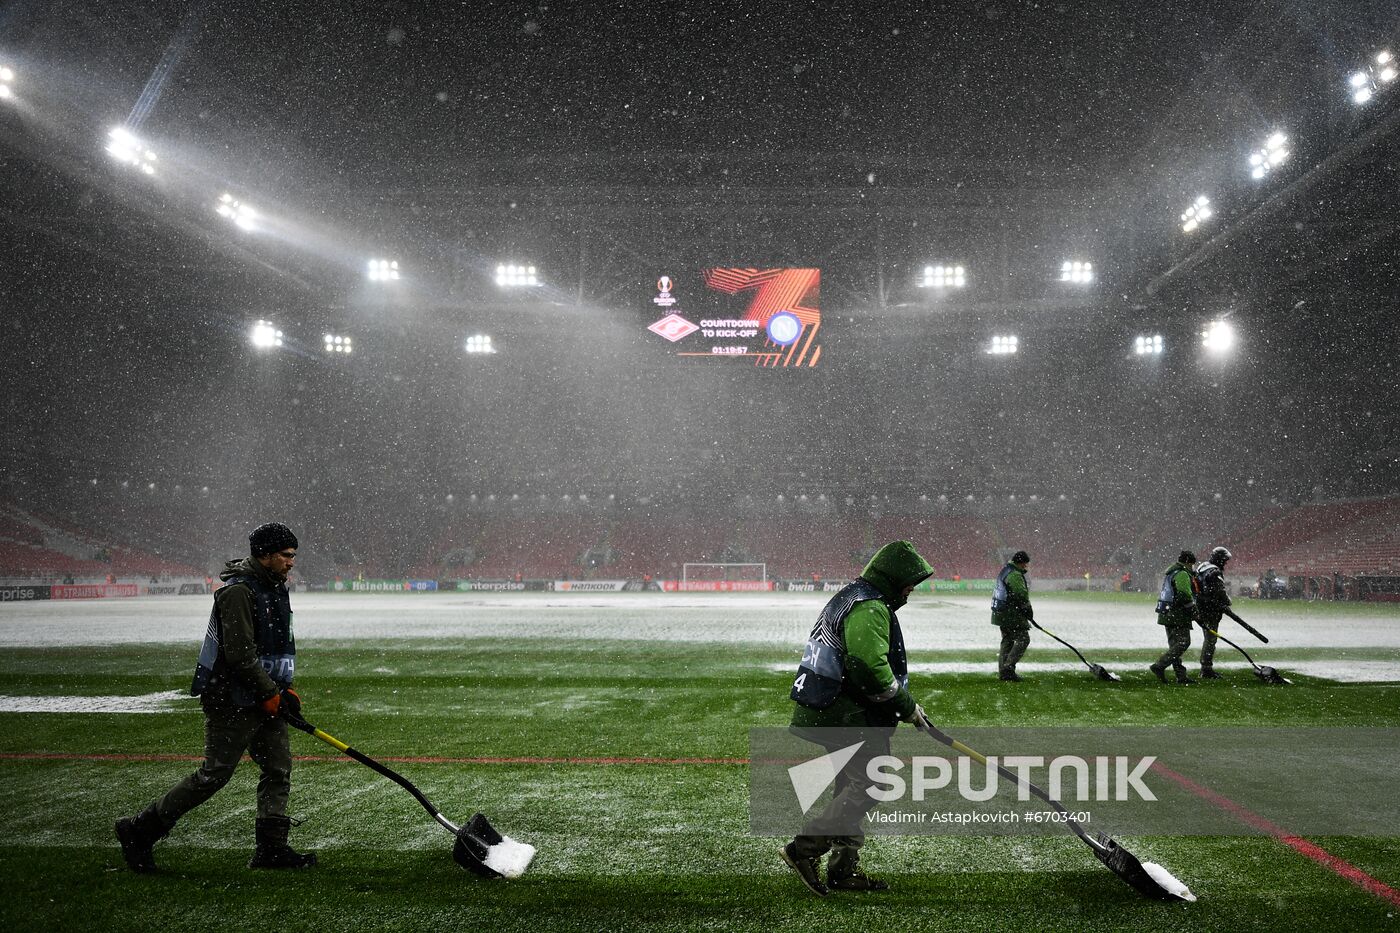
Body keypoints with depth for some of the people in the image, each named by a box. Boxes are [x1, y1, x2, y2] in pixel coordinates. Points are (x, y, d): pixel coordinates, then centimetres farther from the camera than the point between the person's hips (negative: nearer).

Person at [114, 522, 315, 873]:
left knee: (279, 768, 6)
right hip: (231, 701, -9)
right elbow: (240, 654, -23)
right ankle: (139, 830, 11)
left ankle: (271, 849, 12)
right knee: (214, 774, -3)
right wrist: (273, 694, -18)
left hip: (264, 699, 9)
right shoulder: (238, 591, -17)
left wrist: (286, 690, 10)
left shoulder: (275, 589, 14)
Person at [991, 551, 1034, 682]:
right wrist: (1029, 612, -6)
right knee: (1023, 638, -6)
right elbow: (1022, 595, -21)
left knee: (1007, 640, 15)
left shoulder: (1005, 570, 16)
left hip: (1000, 612, 10)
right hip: (1011, 613, -10)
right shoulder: (1015, 575, -17)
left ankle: (1003, 671, 16)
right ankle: (1008, 667, -10)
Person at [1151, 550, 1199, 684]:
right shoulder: (1182, 574, -13)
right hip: (1178, 615, -10)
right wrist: (1195, 611, -10)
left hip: (1167, 614, 10)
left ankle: (1181, 675, 13)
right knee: (1183, 642, -9)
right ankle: (1160, 666, -15)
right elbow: (1185, 596, -21)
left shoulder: (1171, 572, 20)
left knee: (1175, 644, 10)